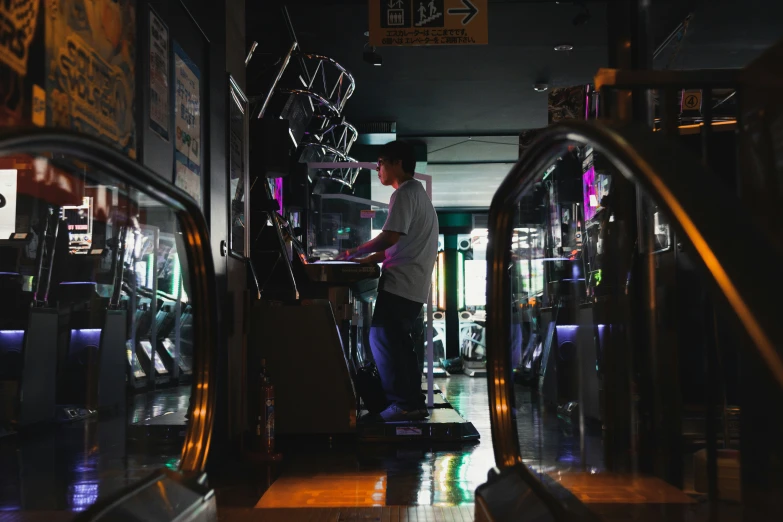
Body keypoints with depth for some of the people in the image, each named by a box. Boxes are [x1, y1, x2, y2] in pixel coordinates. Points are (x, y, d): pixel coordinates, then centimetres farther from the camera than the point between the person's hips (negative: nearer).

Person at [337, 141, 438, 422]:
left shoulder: (404, 194, -10)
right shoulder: (418, 193, 23)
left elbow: (390, 238, -20)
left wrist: (355, 253, -8)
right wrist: (368, 259, 17)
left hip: (401, 283, -10)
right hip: (413, 284, 10)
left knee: (382, 339, -9)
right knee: (397, 342, 12)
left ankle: (403, 404, -8)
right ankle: (414, 403, 12)